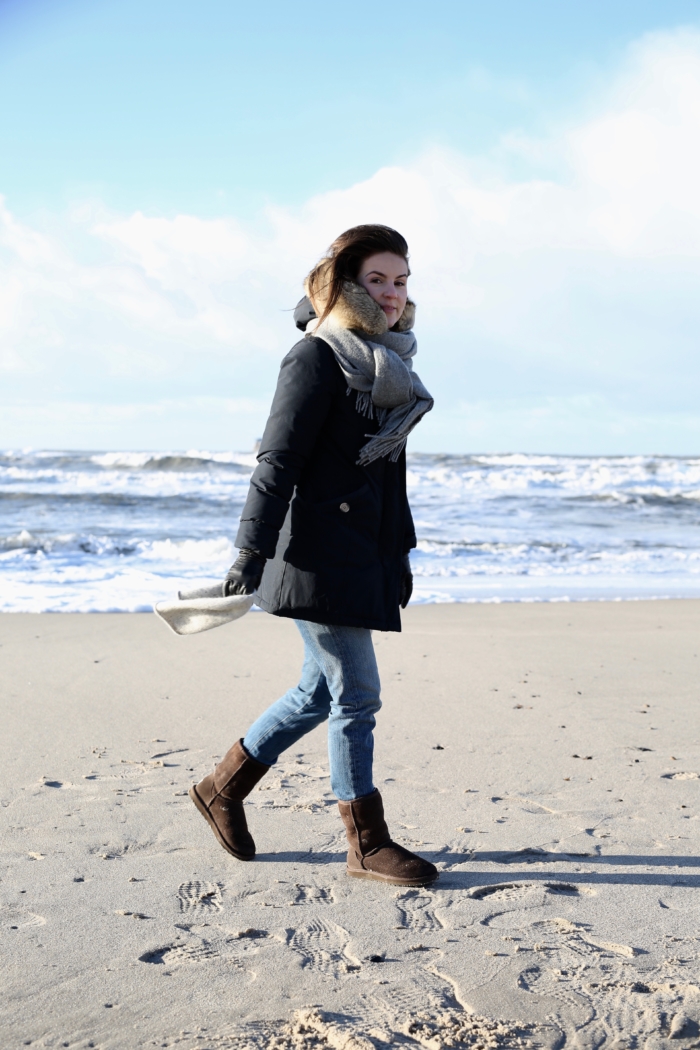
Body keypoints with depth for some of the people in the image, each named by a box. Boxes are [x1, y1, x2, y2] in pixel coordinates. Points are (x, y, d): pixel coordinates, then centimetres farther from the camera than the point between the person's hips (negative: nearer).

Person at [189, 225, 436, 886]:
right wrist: (251, 552, -18)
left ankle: (223, 788, 29)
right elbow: (279, 460, -15)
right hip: (318, 553, -9)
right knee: (355, 694, -3)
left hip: (362, 554, 9)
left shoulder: (387, 363, 16)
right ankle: (367, 844, 10)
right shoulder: (317, 358, -10)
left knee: (320, 691, 14)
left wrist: (400, 553, 23)